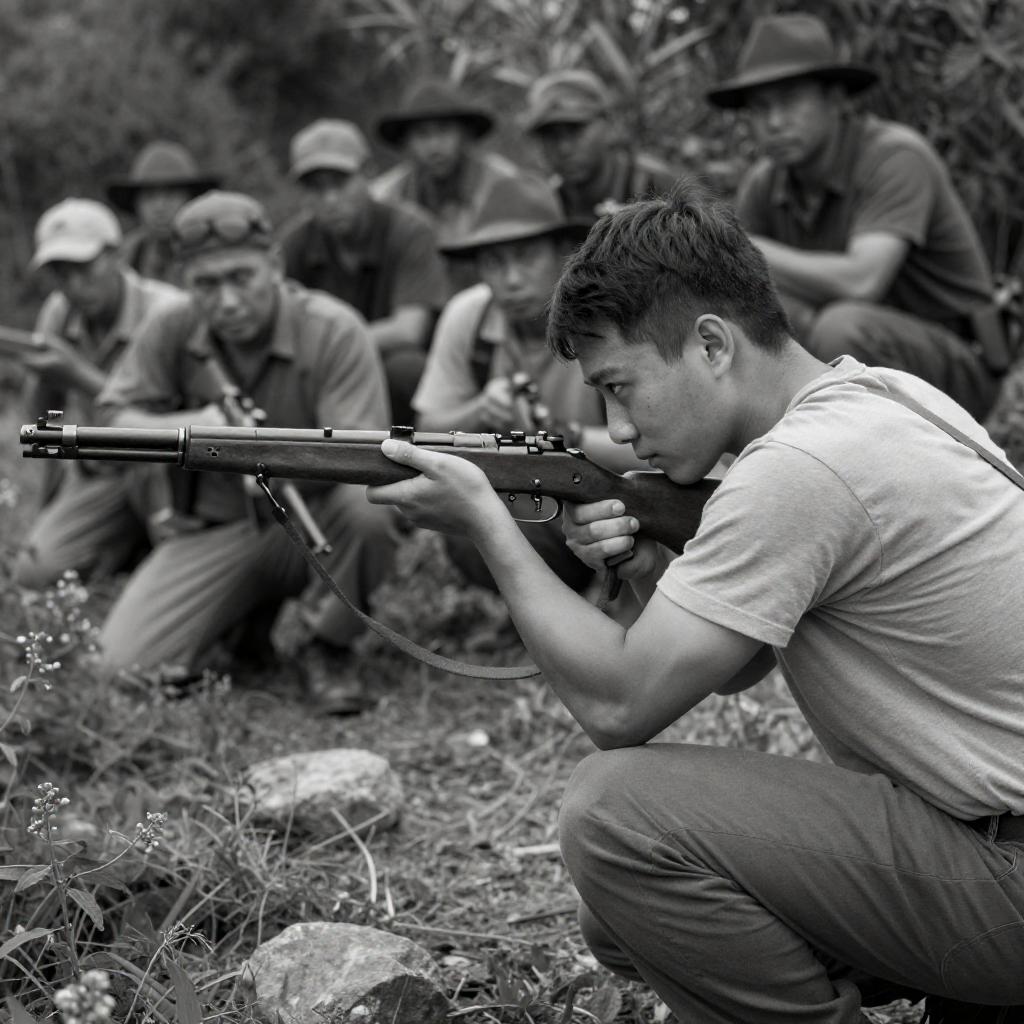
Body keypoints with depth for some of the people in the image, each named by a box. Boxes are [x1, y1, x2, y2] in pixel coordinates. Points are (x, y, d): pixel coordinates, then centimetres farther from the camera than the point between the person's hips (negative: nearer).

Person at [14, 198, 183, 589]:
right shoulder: (58, 312, -3)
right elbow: (40, 414, 5)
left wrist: (79, 376, -34)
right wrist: (45, 380, -19)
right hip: (93, 478, 5)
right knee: (34, 574, -14)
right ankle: (135, 548, 11)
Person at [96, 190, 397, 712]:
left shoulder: (334, 331, -17)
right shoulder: (170, 331, -6)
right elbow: (117, 420, -2)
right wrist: (192, 425, -22)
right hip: (215, 528, 3)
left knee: (364, 508, -38)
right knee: (128, 662, -13)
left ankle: (324, 647, -7)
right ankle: (252, 617, 20)